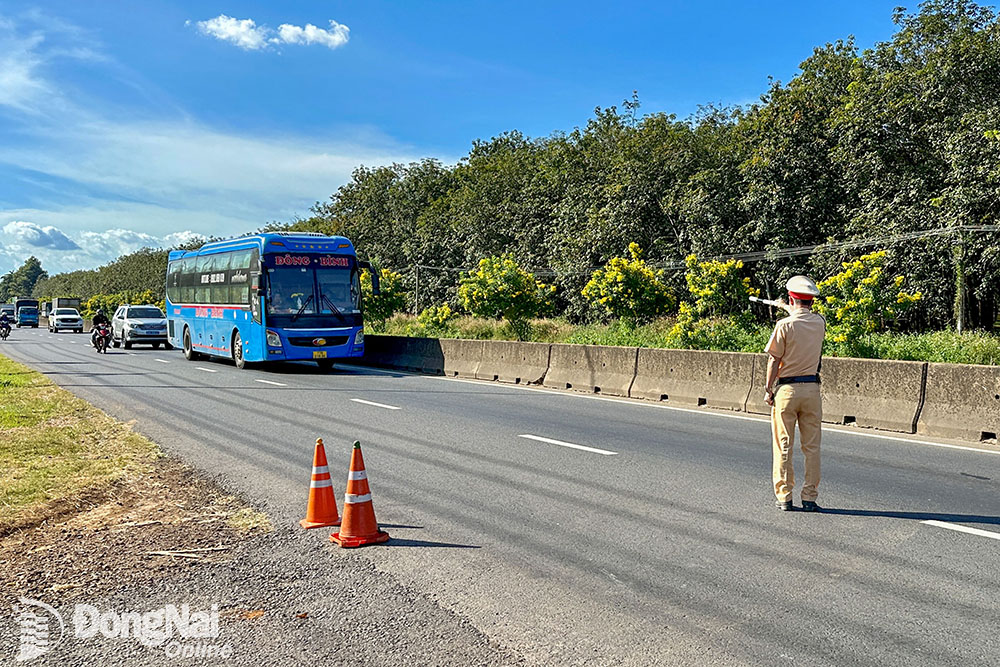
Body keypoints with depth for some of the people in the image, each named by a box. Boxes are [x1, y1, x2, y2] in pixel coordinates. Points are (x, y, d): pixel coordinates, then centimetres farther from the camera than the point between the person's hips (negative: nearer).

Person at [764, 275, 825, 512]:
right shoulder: (820, 323, 1)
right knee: (812, 446, 8)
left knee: (783, 446, 4)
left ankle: (784, 497, 8)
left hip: (786, 389, -3)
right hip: (812, 389, 3)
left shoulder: (784, 326, -11)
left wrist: (768, 390, -1)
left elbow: (774, 361, -10)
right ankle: (810, 497, 10)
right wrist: (792, 312, 42)